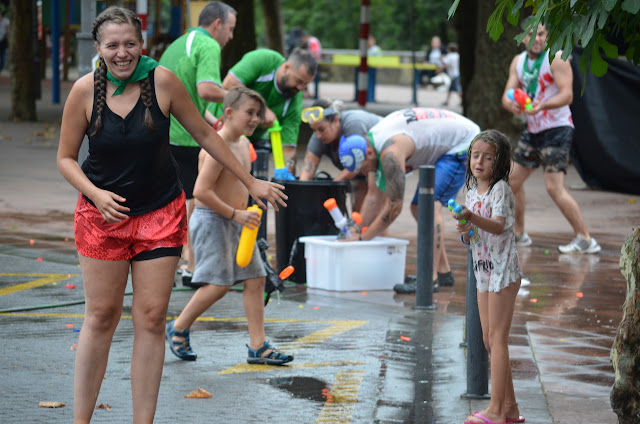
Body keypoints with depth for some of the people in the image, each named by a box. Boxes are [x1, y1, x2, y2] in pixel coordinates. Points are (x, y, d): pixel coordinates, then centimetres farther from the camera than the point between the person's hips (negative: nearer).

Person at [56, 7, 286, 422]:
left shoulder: (162, 81, -10)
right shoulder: (85, 90, -9)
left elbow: (204, 134, 2)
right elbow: (66, 157, 1)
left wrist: (251, 182, 7)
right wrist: (95, 194, -17)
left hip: (160, 213, 0)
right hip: (103, 213, 0)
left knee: (152, 318, 0)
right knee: (101, 316, 2)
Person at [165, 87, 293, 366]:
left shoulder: (243, 143, 11)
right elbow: (201, 191, -24)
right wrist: (235, 214, -22)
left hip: (236, 221, 9)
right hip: (212, 220, -9)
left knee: (255, 279, 3)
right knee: (219, 284, -11)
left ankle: (258, 347, 4)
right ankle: (178, 329, 9)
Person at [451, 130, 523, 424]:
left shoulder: (500, 189, -13)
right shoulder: (472, 192, 11)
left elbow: (498, 226, -30)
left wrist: (472, 218, -46)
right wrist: (464, 230, -4)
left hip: (503, 269, -9)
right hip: (483, 269, 9)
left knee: (497, 338, -9)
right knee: (489, 340, 10)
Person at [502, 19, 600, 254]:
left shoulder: (556, 58, -13)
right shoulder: (518, 61, 8)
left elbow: (567, 95, -22)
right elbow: (507, 94, 1)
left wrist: (542, 105, -39)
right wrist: (511, 104, -24)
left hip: (557, 130, -8)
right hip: (532, 130, 8)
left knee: (554, 188, -17)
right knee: (513, 181, 11)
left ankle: (585, 240, -12)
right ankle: (519, 234, 28)